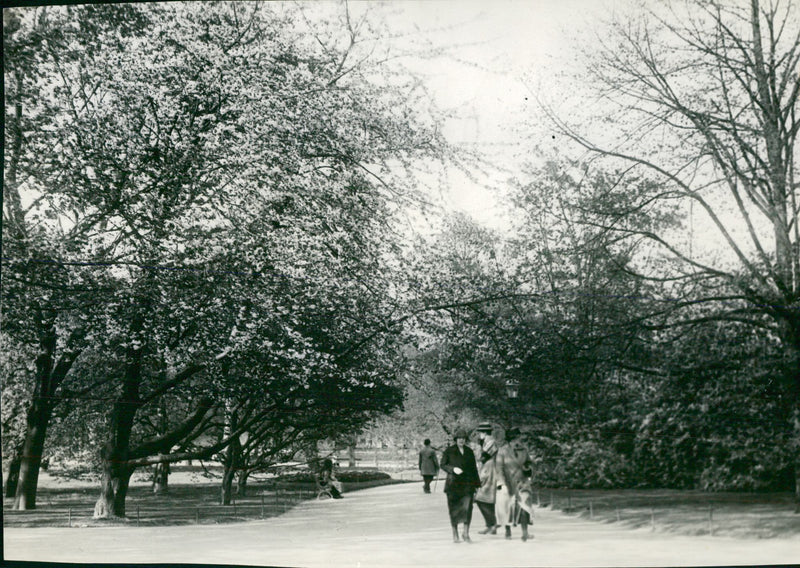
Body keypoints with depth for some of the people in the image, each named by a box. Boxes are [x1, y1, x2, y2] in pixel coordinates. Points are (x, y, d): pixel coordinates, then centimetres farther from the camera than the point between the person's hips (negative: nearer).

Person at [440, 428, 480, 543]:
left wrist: (477, 484, 15)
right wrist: (453, 469, -16)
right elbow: (443, 465, 2)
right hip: (453, 483, -2)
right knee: (454, 509, 2)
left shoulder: (469, 451, 12)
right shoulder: (449, 451, 3)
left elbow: (474, 468, 16)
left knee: (468, 507, -12)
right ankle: (455, 534, 15)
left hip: (467, 483, 2)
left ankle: (465, 533, 0)